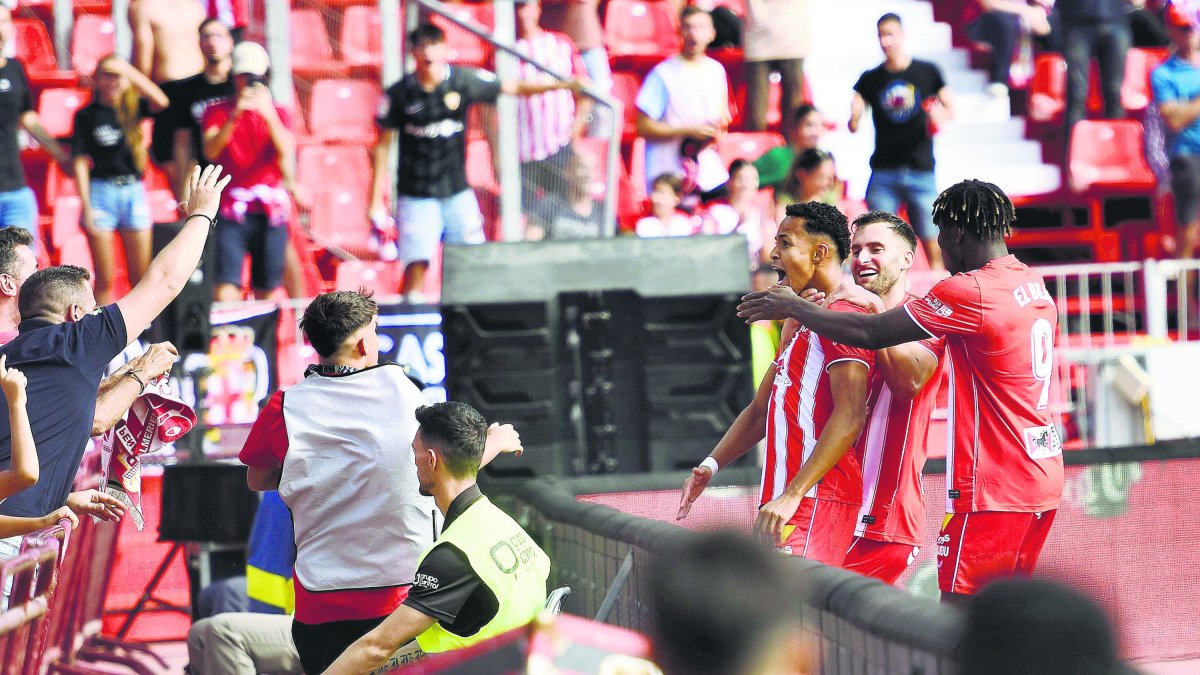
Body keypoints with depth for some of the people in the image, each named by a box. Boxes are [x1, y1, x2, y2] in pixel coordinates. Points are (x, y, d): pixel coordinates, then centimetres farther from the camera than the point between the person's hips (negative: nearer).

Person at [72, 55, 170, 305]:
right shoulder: (86, 115, 0)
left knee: (142, 279, 3)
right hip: (102, 192, -2)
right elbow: (80, 163, -2)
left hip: (134, 191, 2)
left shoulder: (132, 108, 5)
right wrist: (87, 207, -8)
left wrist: (130, 72, -18)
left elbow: (161, 102, -15)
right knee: (104, 280, 1)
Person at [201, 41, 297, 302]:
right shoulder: (217, 112, 9)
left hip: (270, 211, 2)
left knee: (266, 291, 3)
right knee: (225, 289, -15)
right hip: (232, 210, -2)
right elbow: (210, 151, -9)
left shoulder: (278, 113, 12)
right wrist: (235, 115, -20)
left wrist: (269, 114, -19)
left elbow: (287, 151, -5)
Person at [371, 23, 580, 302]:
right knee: (416, 266, -11)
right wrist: (376, 202, 0)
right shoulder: (399, 94, -6)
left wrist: (562, 84, -4)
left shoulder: (464, 81, -2)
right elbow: (383, 145, 1)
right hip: (416, 196, -2)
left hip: (458, 192, 2)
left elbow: (513, 87, 6)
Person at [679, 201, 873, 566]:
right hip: (781, 502, 10)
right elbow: (760, 410, 30)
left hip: (816, 504, -10)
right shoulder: (800, 326, 25)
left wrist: (792, 496, -26)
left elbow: (849, 417, -20)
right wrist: (711, 465, 14)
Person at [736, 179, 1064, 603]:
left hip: (992, 489, -9)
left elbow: (871, 334, -12)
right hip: (1043, 482, 9)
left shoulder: (970, 292, -15)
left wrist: (794, 308, 1)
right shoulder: (1035, 286, 13)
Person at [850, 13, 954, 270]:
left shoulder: (928, 72, 4)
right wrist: (853, 117, -20)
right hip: (883, 174, 1)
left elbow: (950, 108, 10)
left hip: (921, 171, -1)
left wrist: (939, 116, -12)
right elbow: (853, 125, 3)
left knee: (933, 247, -2)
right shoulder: (870, 79, 7)